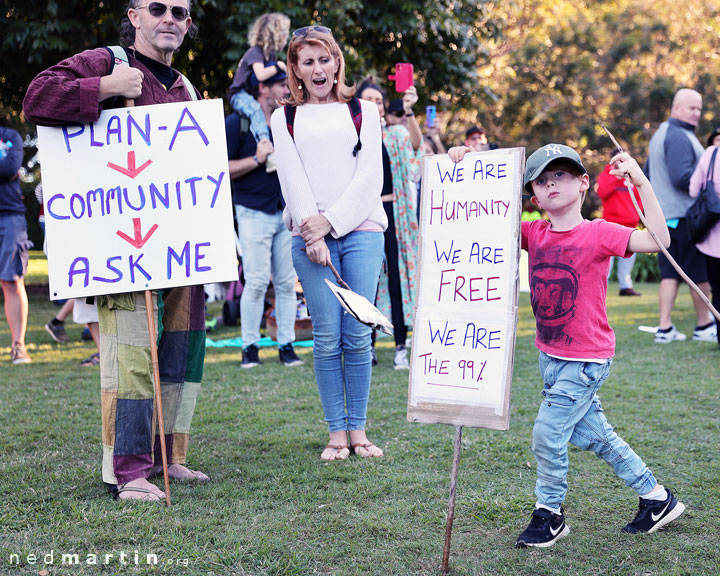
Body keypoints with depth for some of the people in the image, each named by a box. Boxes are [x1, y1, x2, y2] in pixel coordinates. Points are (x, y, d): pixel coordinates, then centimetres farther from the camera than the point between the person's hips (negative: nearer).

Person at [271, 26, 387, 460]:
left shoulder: (364, 111, 14)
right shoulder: (285, 119, 14)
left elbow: (370, 176, 4)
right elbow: (292, 180, 4)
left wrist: (332, 221, -7)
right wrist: (314, 235, -9)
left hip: (360, 230, 0)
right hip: (311, 236, 0)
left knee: (358, 335, -3)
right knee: (327, 337, -3)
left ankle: (358, 429, 7)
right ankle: (336, 433, 5)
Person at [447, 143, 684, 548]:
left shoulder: (598, 234, -14)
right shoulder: (533, 234, 1)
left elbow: (658, 240, -25)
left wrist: (641, 182, -28)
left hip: (587, 359, -7)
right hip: (550, 355, 7)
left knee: (548, 433, -6)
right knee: (590, 433, 15)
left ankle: (550, 514, 17)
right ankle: (656, 496, 31)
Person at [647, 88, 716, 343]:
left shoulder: (659, 134, 18)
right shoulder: (679, 137, -15)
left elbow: (647, 174, 25)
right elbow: (682, 177, -23)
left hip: (663, 215, 9)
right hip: (685, 214, -9)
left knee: (670, 272, 6)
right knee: (699, 273, 1)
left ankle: (665, 328, 2)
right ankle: (704, 326, 10)